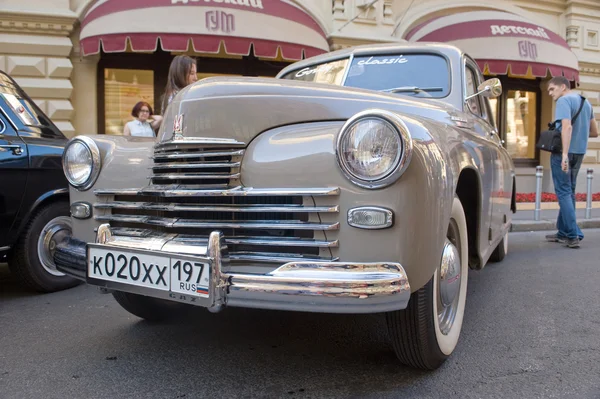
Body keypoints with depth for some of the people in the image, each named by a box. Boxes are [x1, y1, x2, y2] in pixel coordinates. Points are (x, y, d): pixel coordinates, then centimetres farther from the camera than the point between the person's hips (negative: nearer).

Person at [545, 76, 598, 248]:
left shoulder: (564, 100, -9)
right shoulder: (586, 102, 17)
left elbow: (567, 127, -23)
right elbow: (594, 132, 20)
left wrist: (564, 154, -28)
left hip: (563, 152, -8)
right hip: (580, 152, 8)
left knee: (563, 192, -5)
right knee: (569, 192, 14)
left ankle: (573, 235, -8)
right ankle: (563, 232, 20)